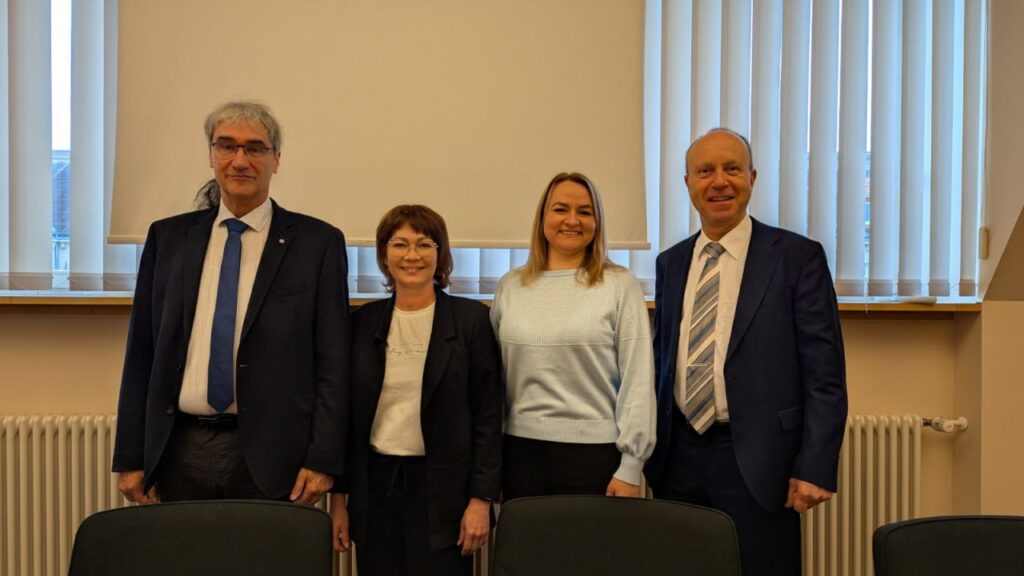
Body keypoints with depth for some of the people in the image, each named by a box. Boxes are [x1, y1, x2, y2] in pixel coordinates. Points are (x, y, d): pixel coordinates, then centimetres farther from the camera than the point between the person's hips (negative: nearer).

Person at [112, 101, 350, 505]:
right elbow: (141, 353, 8)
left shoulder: (318, 242, -1)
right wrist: (131, 458, 5)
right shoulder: (168, 237, 8)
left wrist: (322, 461, -8)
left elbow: (333, 362, -3)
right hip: (180, 451, 3)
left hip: (270, 453, -2)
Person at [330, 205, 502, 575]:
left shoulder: (471, 319, -3)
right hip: (374, 486, 3)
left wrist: (481, 498, -9)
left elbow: (488, 415, -4)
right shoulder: (362, 321, 5)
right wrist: (338, 496, 5)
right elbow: (346, 412, 8)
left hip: (443, 488, -2)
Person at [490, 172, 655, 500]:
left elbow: (638, 379, -5)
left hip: (595, 449, -3)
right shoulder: (510, 287, 7)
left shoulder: (620, 285, -3)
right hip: (522, 448, 3)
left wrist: (630, 467, -8)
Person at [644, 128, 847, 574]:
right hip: (678, 459, 4)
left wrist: (815, 469, -12)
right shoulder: (671, 263, 11)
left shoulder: (798, 257, -3)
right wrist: (650, 451, 10)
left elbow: (824, 372, -6)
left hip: (758, 462, -4)